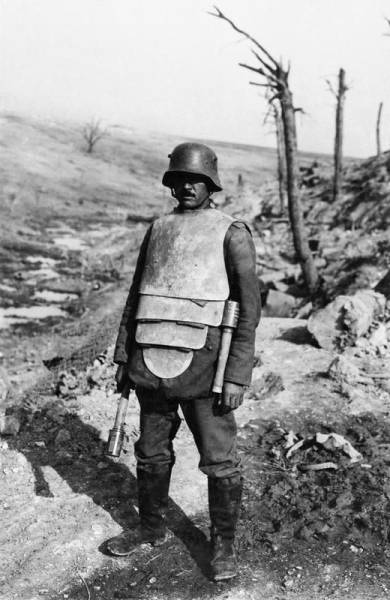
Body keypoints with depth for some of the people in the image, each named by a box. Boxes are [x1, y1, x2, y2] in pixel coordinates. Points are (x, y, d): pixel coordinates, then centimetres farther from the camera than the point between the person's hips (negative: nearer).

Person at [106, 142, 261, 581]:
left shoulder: (231, 233, -2)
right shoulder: (158, 229, 14)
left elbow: (248, 309, -6)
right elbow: (135, 297, 17)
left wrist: (237, 377, -12)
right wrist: (123, 358, 12)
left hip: (202, 364, -4)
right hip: (151, 363, 5)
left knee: (220, 462, 3)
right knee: (152, 454, 15)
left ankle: (223, 544, 22)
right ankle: (151, 527, 35)